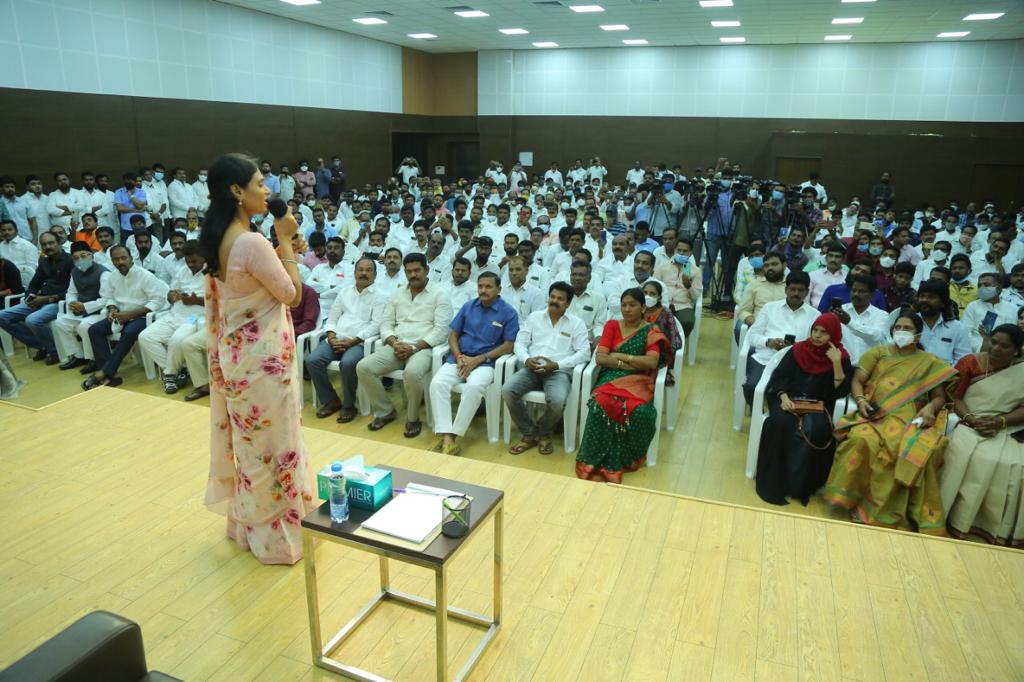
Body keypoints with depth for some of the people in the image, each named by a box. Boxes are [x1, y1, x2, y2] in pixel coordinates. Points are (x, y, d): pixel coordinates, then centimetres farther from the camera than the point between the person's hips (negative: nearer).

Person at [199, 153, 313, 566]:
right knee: (272, 443, 6)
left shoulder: (218, 239, 5)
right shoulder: (252, 242, -25)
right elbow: (290, 293, -13)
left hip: (235, 352, 9)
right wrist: (285, 241, -9)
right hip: (262, 357, -9)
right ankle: (275, 535, 23)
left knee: (247, 441, 21)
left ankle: (246, 523, 38)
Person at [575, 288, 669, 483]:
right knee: (600, 403, -33)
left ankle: (626, 458, -11)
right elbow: (600, 358, 1)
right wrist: (632, 364, -9)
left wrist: (619, 356, -7)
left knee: (638, 410, -34)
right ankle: (597, 460, -22)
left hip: (638, 382, -1)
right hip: (611, 378, 1)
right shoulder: (612, 325, 13)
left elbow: (652, 362, -9)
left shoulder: (652, 332, 7)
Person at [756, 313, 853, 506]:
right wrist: (784, 397, -17)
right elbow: (779, 377, 1)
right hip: (788, 399, 1)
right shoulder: (798, 350, 8)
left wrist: (836, 363, -14)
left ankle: (801, 486, -19)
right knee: (781, 423, -32)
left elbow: (841, 391, -3)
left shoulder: (841, 357, 6)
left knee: (818, 431, -34)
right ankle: (773, 484, -25)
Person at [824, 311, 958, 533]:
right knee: (862, 440, -34)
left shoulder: (930, 362, 15)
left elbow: (939, 397, 12)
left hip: (910, 419, 0)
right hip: (875, 413, 0)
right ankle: (848, 497, -20)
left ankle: (885, 511, -22)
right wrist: (861, 400, -10)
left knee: (919, 452, -32)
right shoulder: (878, 353, 17)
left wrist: (930, 408, -10)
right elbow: (857, 381, 10)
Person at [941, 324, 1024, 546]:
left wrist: (999, 422, -16)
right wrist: (971, 419, -16)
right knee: (965, 455, -29)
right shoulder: (970, 363, 3)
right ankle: (956, 519, -17)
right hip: (970, 423, -1)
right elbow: (954, 397, -1)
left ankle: (1001, 530, -7)